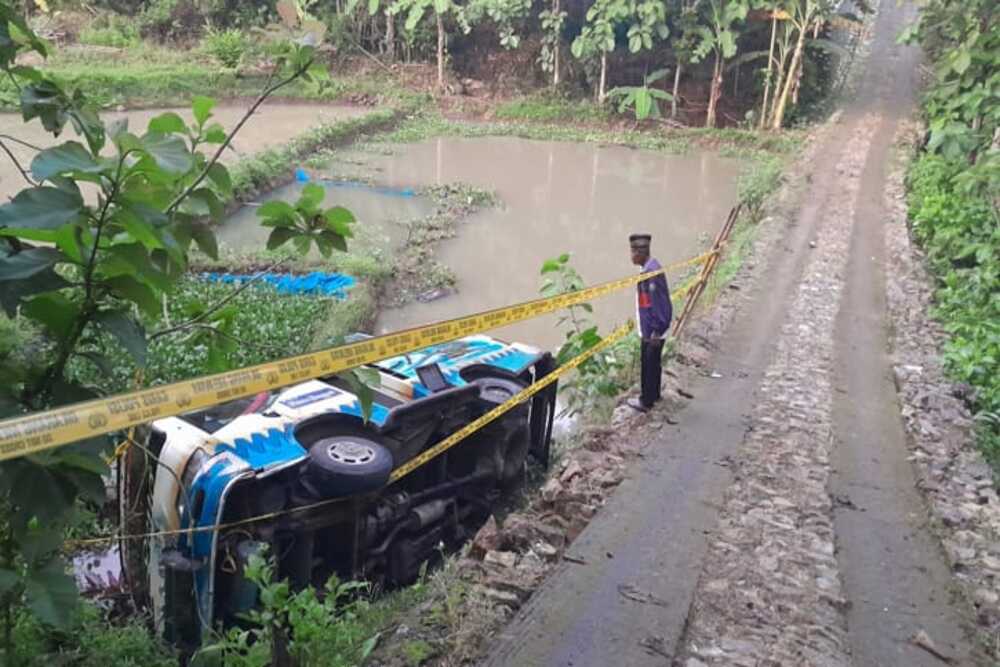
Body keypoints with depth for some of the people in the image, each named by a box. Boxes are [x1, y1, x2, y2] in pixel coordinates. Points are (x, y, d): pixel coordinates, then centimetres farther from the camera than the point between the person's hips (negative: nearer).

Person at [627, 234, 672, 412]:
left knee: (650, 363, 3)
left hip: (653, 329, -9)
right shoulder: (647, 269, 6)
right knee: (651, 362, 21)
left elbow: (660, 303, -24)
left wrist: (657, 331, -22)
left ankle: (646, 401, 14)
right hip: (648, 327, 9)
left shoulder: (652, 271, -24)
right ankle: (653, 394, 35)